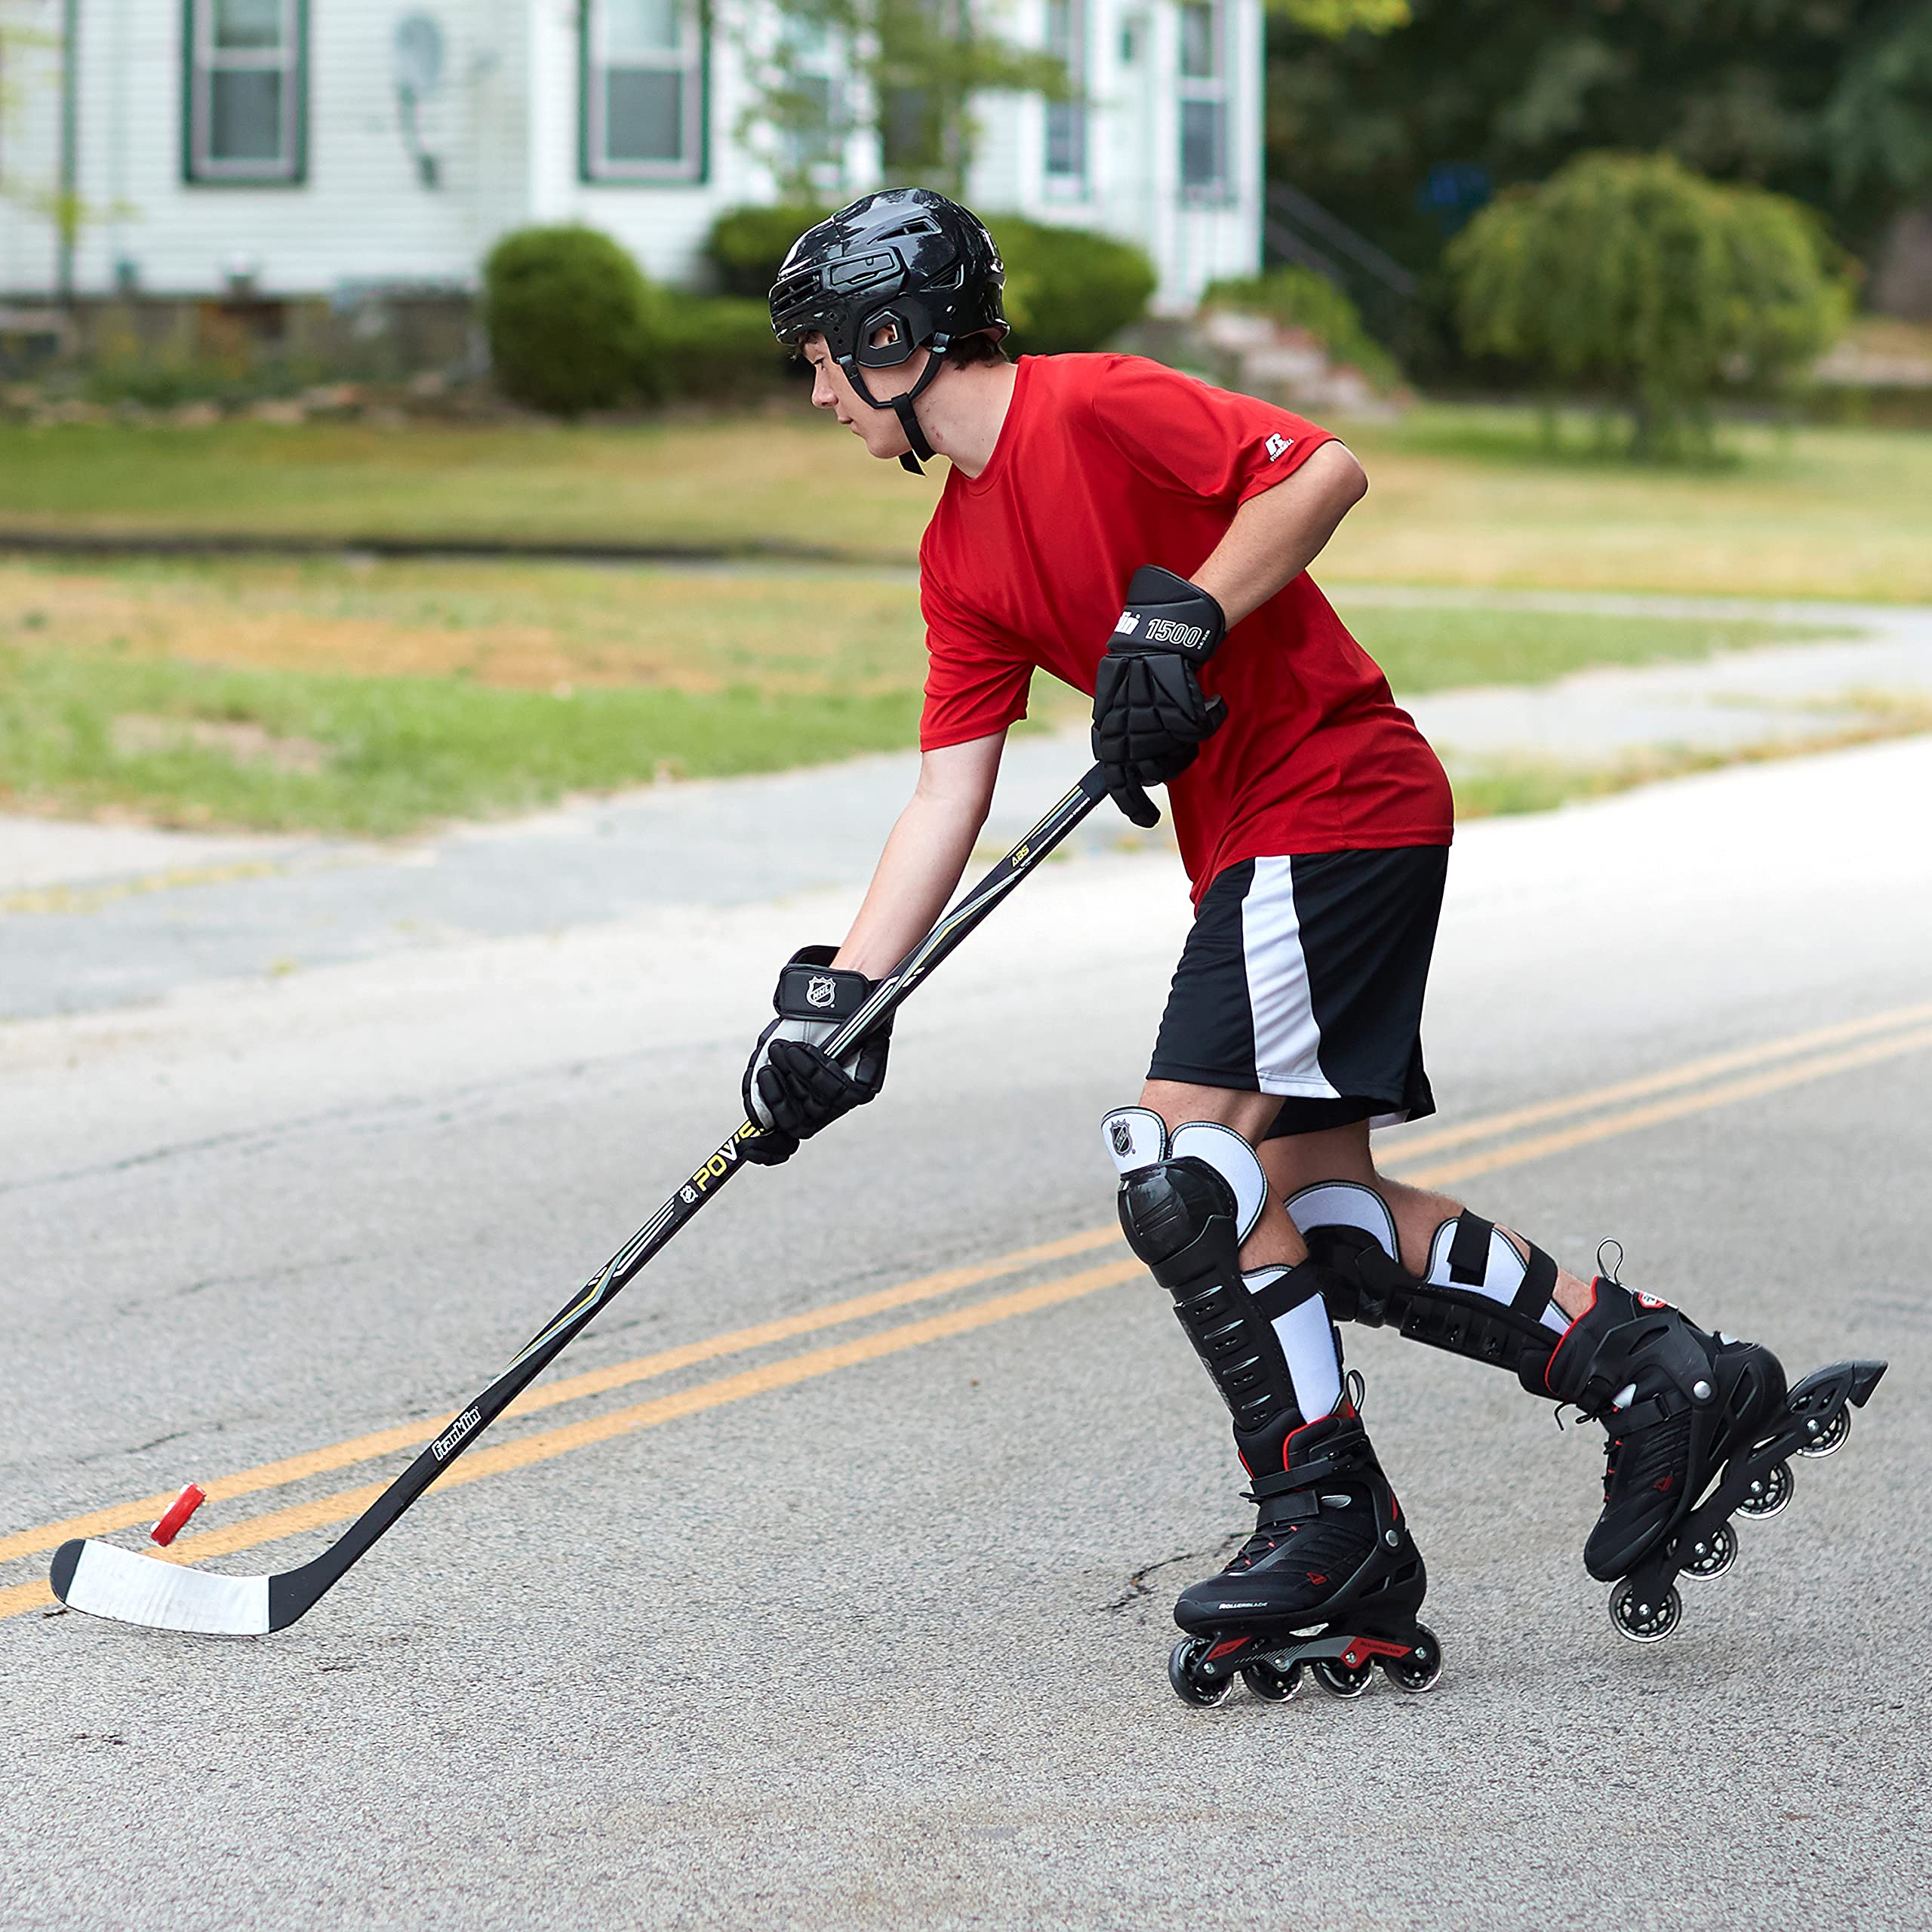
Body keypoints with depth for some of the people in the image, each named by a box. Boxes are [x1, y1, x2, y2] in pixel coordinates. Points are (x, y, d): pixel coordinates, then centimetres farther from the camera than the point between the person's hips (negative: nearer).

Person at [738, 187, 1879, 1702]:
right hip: (1252, 849, 9)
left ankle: (1329, 1514, -2)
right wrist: (841, 996, 4)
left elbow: (1326, 468, -20)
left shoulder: (1094, 407, -11)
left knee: (1182, 1169, -13)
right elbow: (949, 795, 11)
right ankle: (1670, 1378, 13)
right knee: (1326, 1217, 7)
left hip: (1331, 806, -9)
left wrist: (1183, 620, -24)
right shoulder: (961, 553, 14)